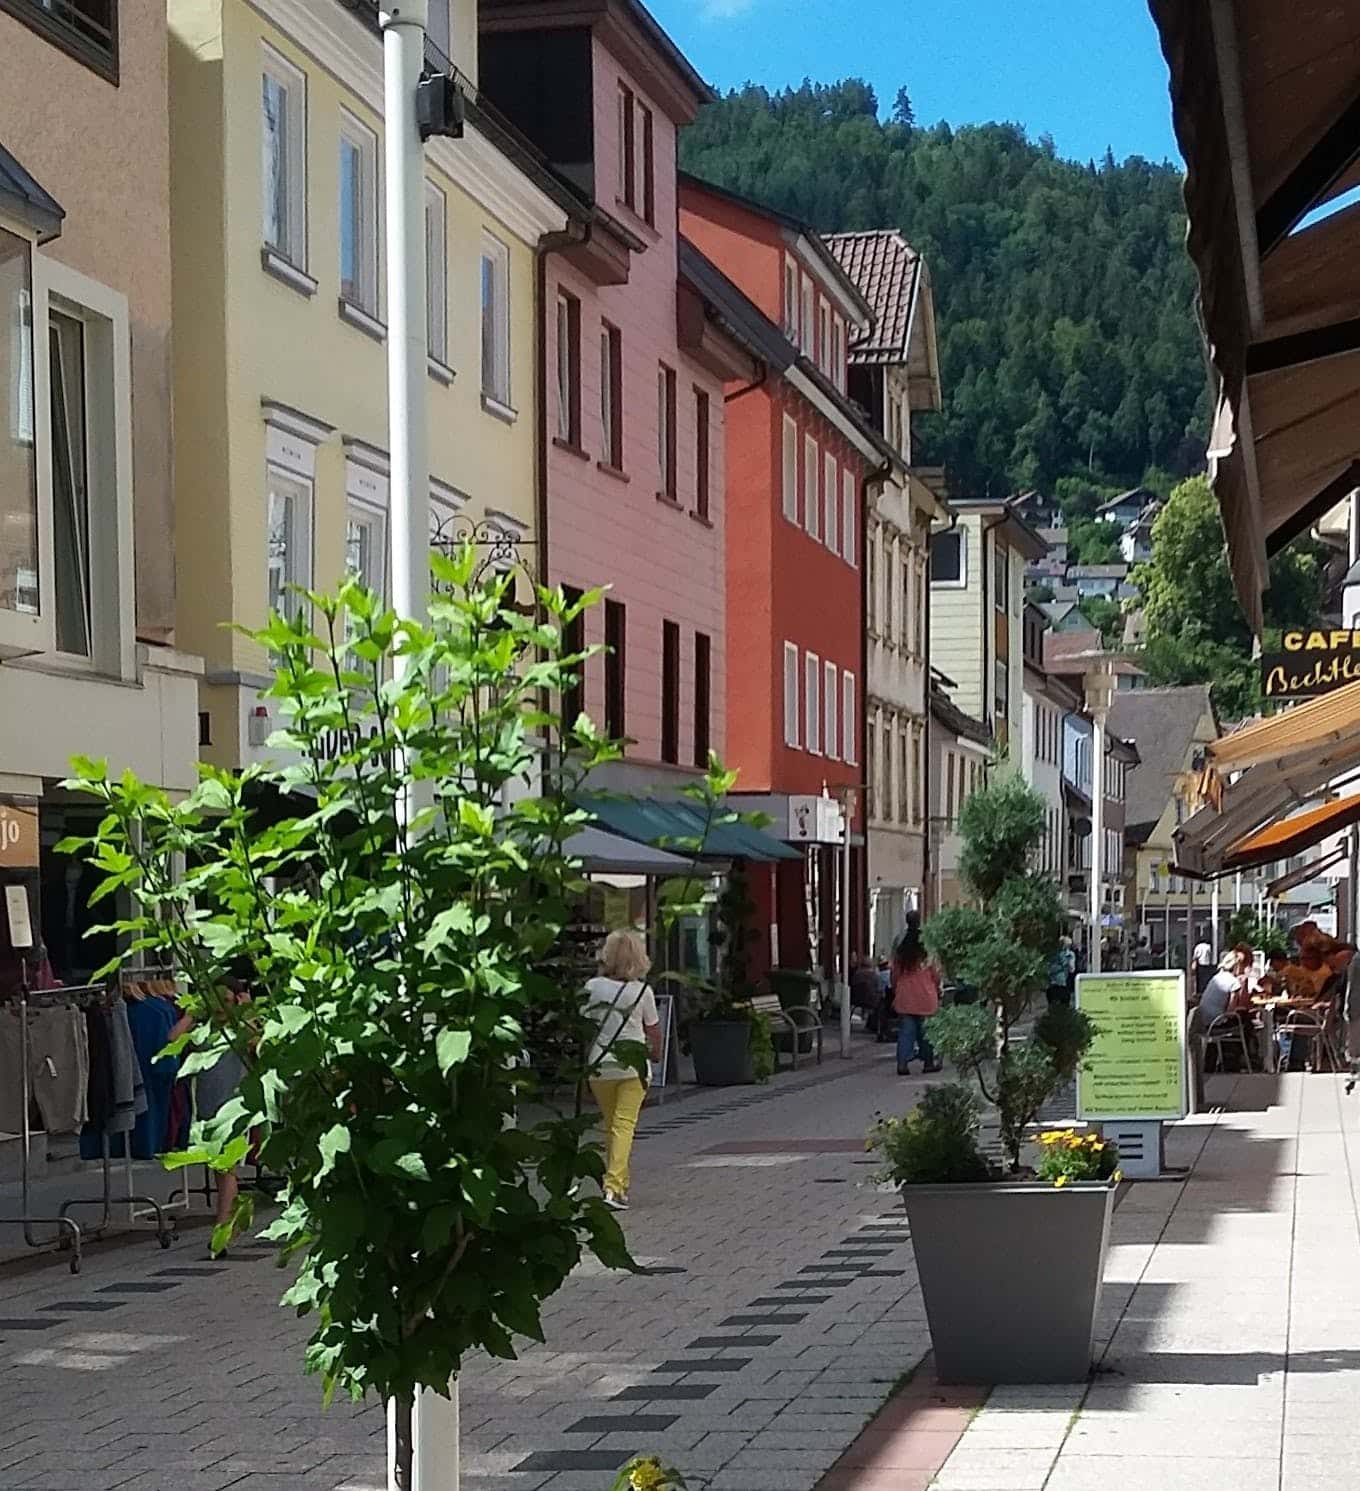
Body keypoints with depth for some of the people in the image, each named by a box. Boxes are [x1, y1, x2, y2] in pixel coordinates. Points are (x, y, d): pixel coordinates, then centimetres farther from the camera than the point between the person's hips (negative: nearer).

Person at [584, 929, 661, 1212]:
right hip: (632, 1064, -2)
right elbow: (653, 1030, 6)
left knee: (610, 1125, 16)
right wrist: (656, 1054, 24)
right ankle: (614, 1187, -19)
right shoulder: (642, 991, -5)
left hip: (600, 1065, 2)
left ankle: (619, 1184, 24)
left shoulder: (593, 987, -3)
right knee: (624, 1124, -6)